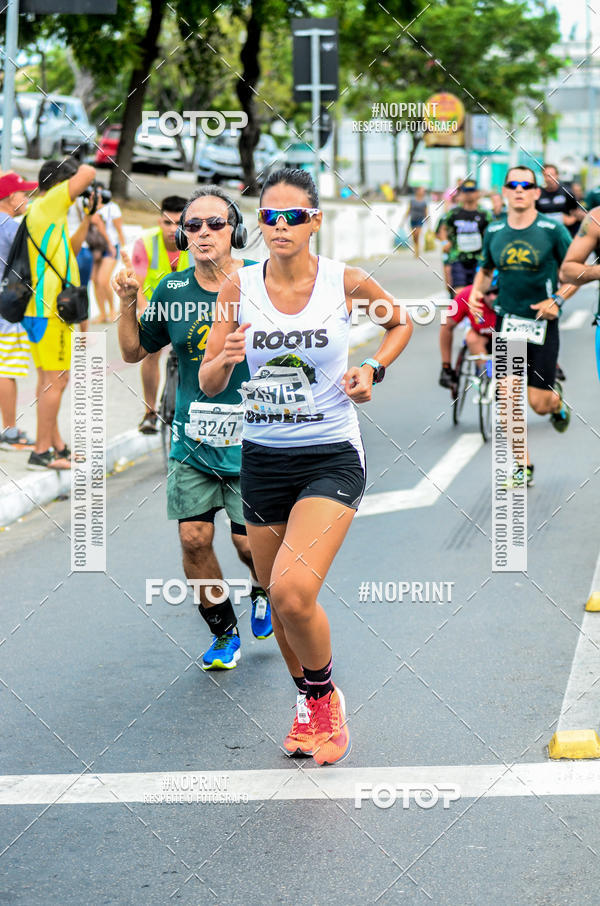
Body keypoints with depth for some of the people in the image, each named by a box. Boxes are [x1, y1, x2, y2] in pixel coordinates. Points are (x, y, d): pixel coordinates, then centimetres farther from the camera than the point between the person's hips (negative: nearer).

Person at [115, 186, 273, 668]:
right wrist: (128, 303, -4)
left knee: (249, 541, 0)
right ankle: (224, 632, 21)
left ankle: (265, 590, 36)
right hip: (192, 438, 3)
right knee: (195, 538, 0)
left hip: (251, 439, -3)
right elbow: (134, 351, 13)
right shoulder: (172, 290, 2)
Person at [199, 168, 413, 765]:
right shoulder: (239, 288, -3)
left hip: (331, 457, -3)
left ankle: (324, 696, 7)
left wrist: (373, 371, -3)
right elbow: (208, 384, 0)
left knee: (293, 591, -22)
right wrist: (225, 359, -22)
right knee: (277, 597, 13)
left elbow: (399, 322, 14)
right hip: (262, 459, 4)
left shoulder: (347, 282, -7)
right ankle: (306, 707, 39)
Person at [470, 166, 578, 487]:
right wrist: (476, 292, -1)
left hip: (542, 323, -3)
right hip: (507, 322, 3)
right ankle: (522, 466, 8)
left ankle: (557, 401, 37)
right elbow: (485, 271, 19)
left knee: (539, 404, -1)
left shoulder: (553, 230, -6)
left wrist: (558, 299, -15)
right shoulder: (494, 232, 4)